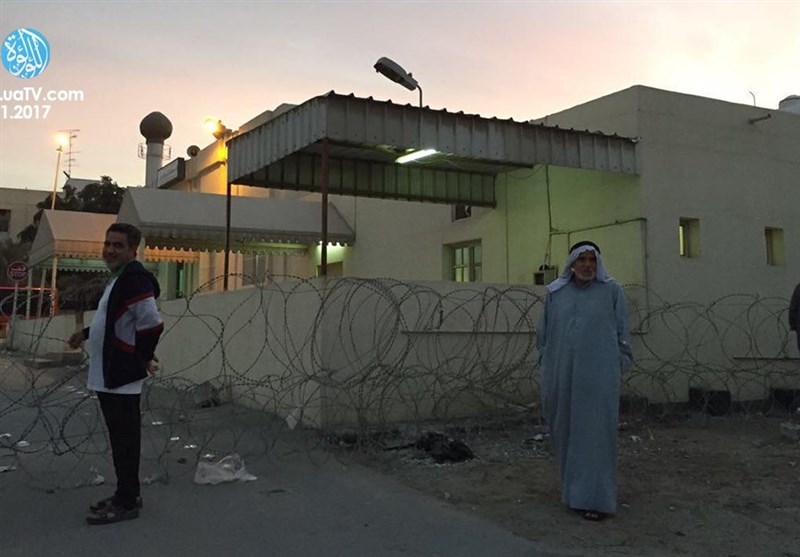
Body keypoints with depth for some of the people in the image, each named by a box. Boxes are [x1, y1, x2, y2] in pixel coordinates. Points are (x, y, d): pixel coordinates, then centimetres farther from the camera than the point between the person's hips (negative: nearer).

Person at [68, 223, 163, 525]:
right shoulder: (119, 277, 16)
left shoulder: (135, 278, -18)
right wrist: (87, 333, 25)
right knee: (120, 438, 16)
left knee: (125, 440, -2)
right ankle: (126, 495, 26)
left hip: (122, 376, -10)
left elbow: (151, 323, -26)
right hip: (110, 375, 10)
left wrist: (144, 359, -15)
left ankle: (127, 503, 7)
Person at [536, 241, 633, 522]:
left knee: (595, 432, -3)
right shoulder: (555, 293, 7)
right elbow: (543, 332, 12)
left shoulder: (611, 290, 2)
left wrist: (620, 369, 0)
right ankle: (573, 486, 29)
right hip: (562, 375, 3)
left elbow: (622, 332, 4)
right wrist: (544, 369, 9)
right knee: (565, 431, 10)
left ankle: (594, 497, 3)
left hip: (599, 375, -3)